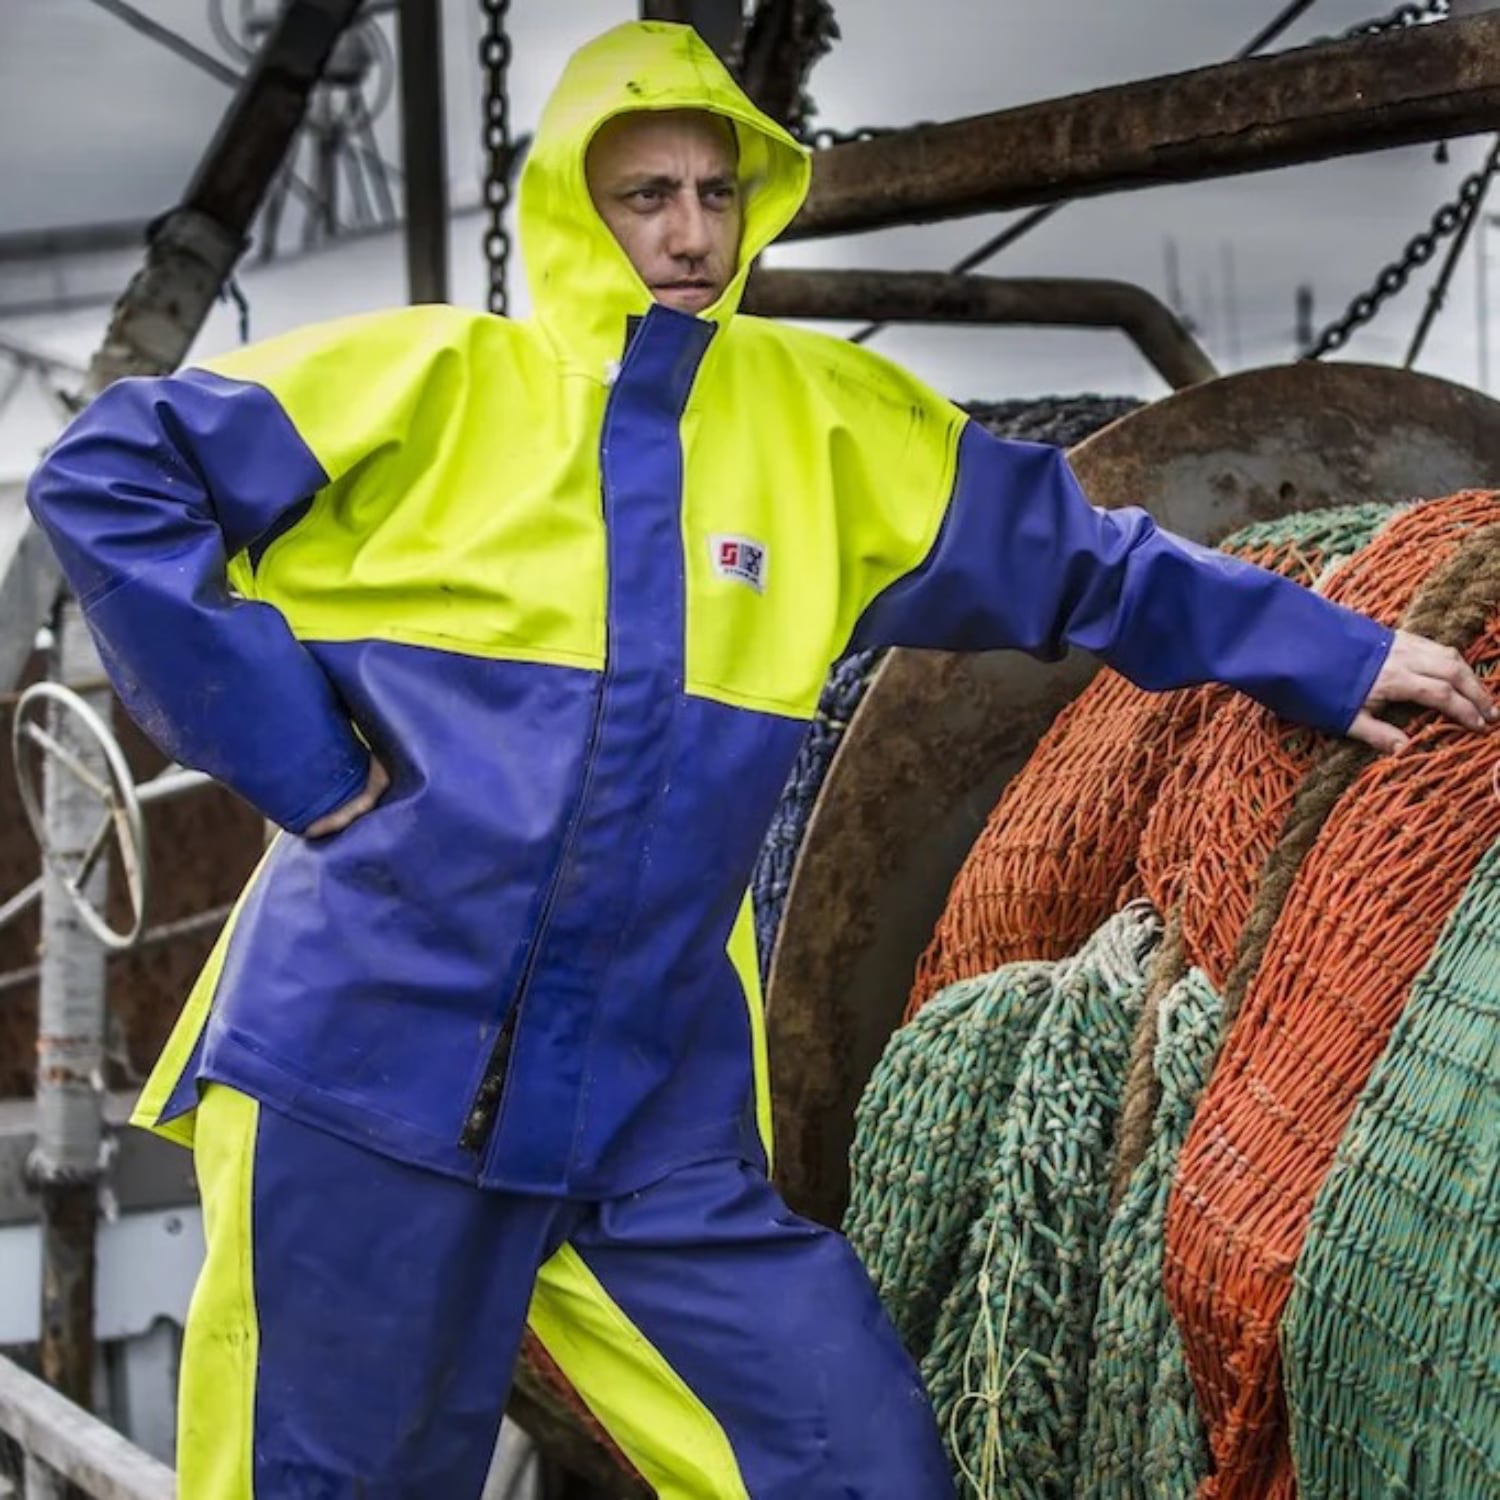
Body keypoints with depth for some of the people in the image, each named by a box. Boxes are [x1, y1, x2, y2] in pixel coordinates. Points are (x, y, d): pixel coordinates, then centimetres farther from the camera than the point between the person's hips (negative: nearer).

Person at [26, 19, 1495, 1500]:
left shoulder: (821, 420, 9)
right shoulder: (434, 380, -1)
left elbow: (1069, 561, 19)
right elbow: (106, 478, -3)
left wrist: (1332, 657, 20)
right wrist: (286, 747, -7)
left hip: (656, 1130, 3)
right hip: (361, 1069, -3)